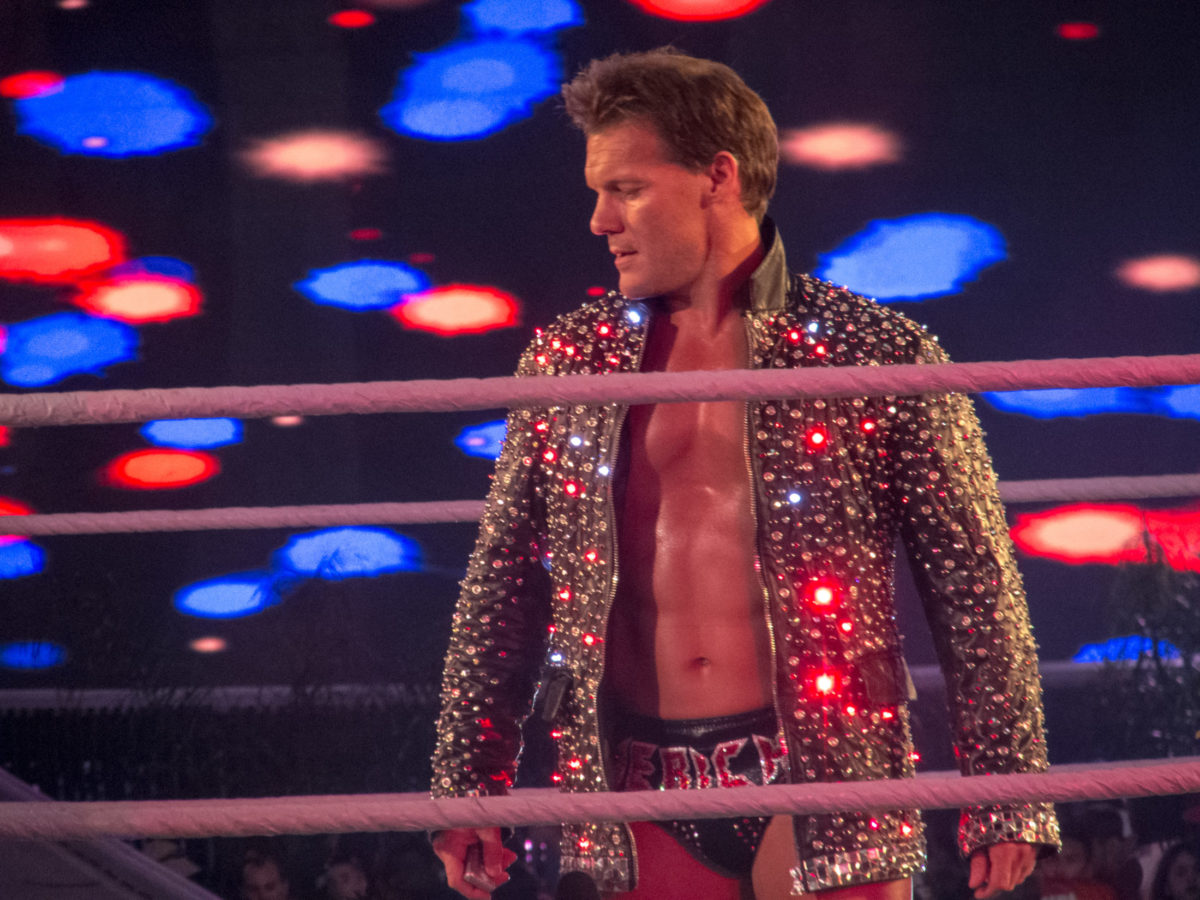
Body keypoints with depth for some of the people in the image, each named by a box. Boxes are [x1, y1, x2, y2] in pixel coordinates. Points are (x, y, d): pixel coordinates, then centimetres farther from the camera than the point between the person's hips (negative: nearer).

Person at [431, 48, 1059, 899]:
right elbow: (501, 590, 14)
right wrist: (468, 785, 10)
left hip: (823, 787, -3)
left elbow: (977, 592, 0)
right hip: (647, 796, 3)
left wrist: (1005, 799, -3)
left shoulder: (878, 355, -1)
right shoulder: (569, 360, 10)